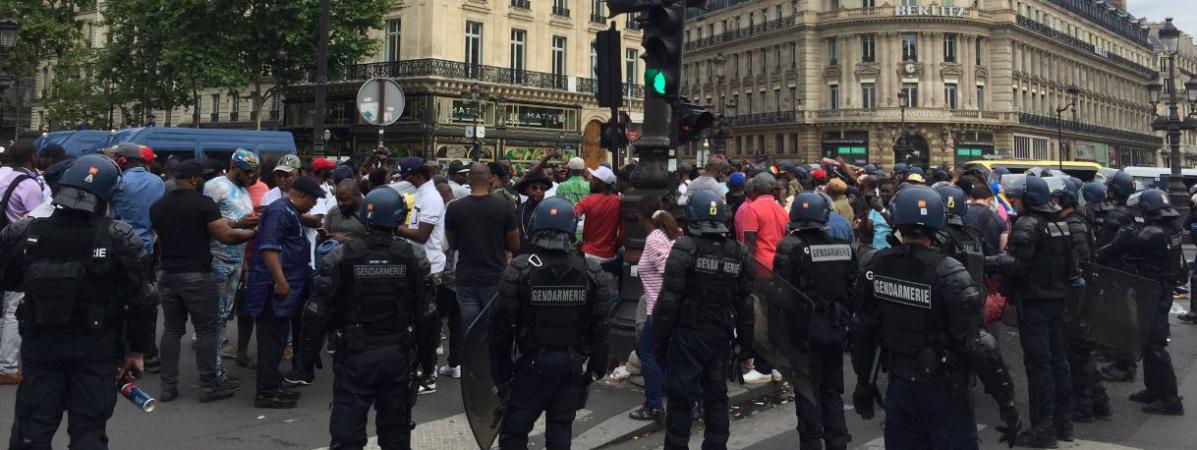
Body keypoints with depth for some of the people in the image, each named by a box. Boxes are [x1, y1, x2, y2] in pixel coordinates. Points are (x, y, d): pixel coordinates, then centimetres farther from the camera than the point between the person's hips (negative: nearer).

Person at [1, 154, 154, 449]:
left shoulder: (24, 233, -9)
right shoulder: (120, 239, -15)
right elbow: (139, 302, -12)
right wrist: (137, 351, -1)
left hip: (40, 345, 2)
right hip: (96, 350, -2)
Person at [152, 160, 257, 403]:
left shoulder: (157, 207, 8)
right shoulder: (203, 203, -12)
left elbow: (161, 238, 18)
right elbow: (226, 236, -15)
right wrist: (253, 233, -1)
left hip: (168, 274, 6)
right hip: (197, 276, -6)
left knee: (171, 329, 12)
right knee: (206, 330, 2)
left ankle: (168, 386, 14)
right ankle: (208, 386, 5)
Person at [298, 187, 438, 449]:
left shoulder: (341, 257, -10)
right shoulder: (414, 257, -5)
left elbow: (318, 312, -8)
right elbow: (428, 314, -2)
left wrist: (309, 353, 5)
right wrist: (428, 358, 8)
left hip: (355, 356, -2)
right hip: (398, 356, 2)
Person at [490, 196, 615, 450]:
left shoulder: (518, 271, -12)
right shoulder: (592, 273, -4)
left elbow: (502, 327, -9)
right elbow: (601, 327, -3)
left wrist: (501, 373, 1)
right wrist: (596, 367, 7)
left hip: (534, 363, -3)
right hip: (573, 364, 3)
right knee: (561, 429, 15)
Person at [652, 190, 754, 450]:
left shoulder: (684, 249, -12)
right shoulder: (740, 254, 3)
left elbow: (669, 300, -13)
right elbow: (746, 304, 7)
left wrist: (659, 339, -6)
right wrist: (744, 342, 15)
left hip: (687, 334, -5)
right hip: (721, 337, 5)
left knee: (681, 398, 3)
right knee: (716, 396, 16)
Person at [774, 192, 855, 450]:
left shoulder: (790, 247, -12)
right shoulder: (843, 247, 3)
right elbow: (852, 289, 7)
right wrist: (845, 321, 16)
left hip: (805, 327, -4)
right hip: (836, 326, 5)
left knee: (808, 390, 4)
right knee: (833, 389, 15)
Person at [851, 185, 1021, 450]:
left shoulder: (877, 266, -5)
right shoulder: (949, 274, -20)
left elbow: (862, 330, 3)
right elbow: (977, 344, -20)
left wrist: (864, 382, 15)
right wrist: (1006, 401, -11)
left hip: (900, 385, 4)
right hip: (942, 388, -4)